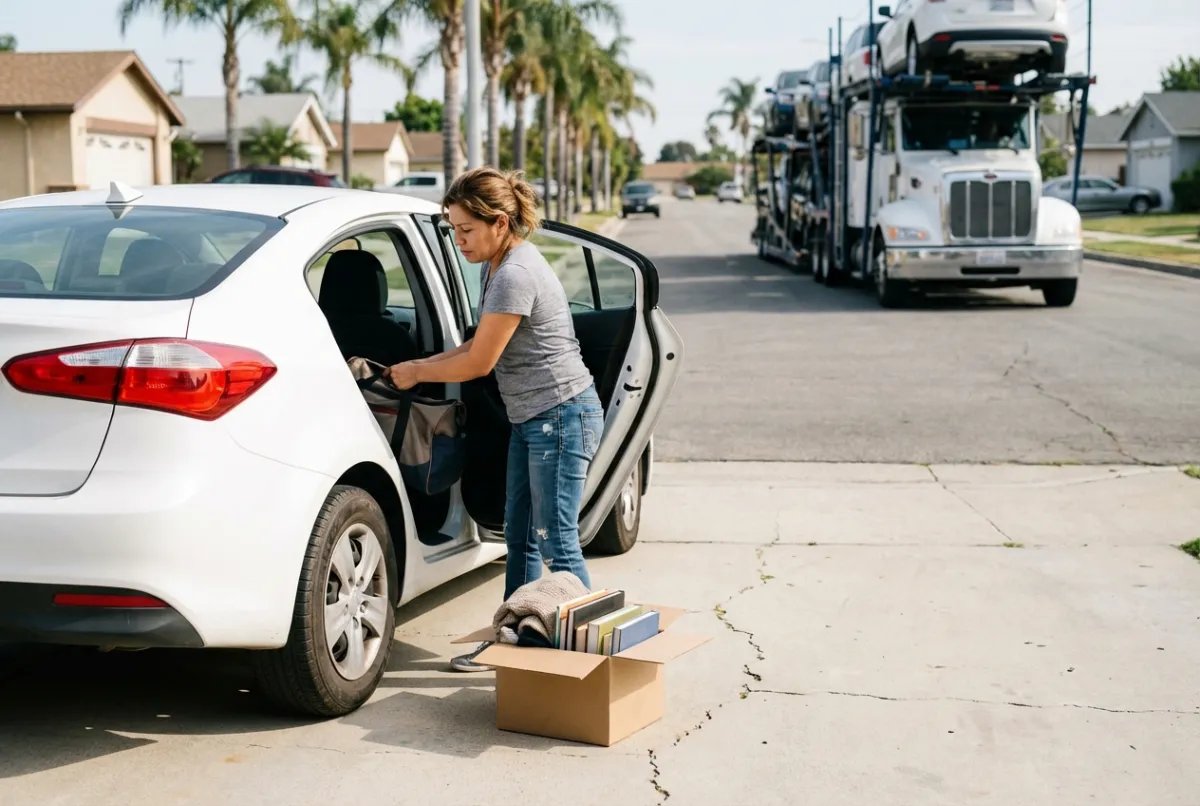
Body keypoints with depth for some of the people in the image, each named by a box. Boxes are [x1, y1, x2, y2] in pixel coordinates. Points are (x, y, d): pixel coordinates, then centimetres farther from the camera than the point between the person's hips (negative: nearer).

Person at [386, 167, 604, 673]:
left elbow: (479, 364, -16)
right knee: (521, 540, 14)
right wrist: (420, 365, 4)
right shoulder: (495, 266, 10)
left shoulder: (515, 276, -21)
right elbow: (481, 345, 16)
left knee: (555, 542, -5)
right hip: (531, 419, 10)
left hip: (563, 416, -10)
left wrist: (416, 374, -3)